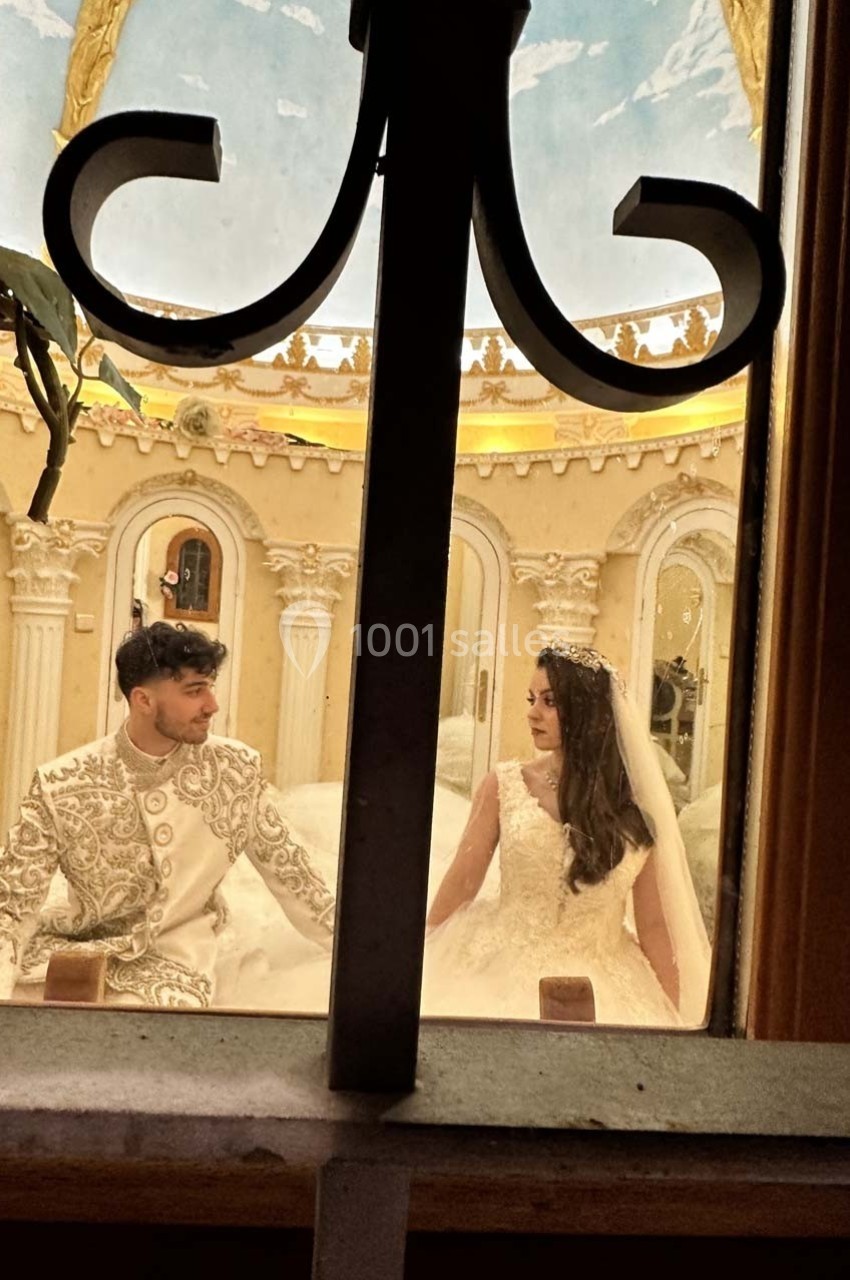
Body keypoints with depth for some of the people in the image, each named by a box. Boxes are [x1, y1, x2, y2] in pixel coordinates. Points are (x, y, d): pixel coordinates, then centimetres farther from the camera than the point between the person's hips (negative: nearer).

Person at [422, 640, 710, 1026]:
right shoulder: (503, 786, -4)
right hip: (504, 974, 0)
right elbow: (460, 884, 1)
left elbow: (654, 926, 2)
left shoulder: (636, 808, -3)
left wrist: (672, 1019, 3)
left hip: (601, 988, 1)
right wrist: (424, 962, 5)